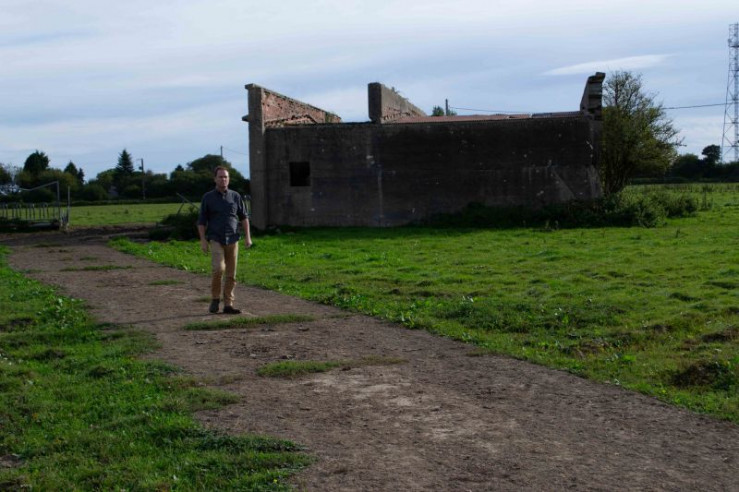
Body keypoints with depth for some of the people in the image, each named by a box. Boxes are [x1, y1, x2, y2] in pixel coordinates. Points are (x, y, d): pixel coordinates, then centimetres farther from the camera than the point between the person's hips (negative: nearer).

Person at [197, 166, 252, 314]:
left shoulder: (235, 196, 7)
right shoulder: (208, 197, 1)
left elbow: (244, 217, 12)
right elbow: (201, 221, 2)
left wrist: (247, 236, 4)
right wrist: (203, 240, -7)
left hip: (232, 239, 3)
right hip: (215, 239, -3)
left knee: (231, 274, 2)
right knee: (219, 269, -20)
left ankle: (228, 305, 9)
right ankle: (215, 299, -1)